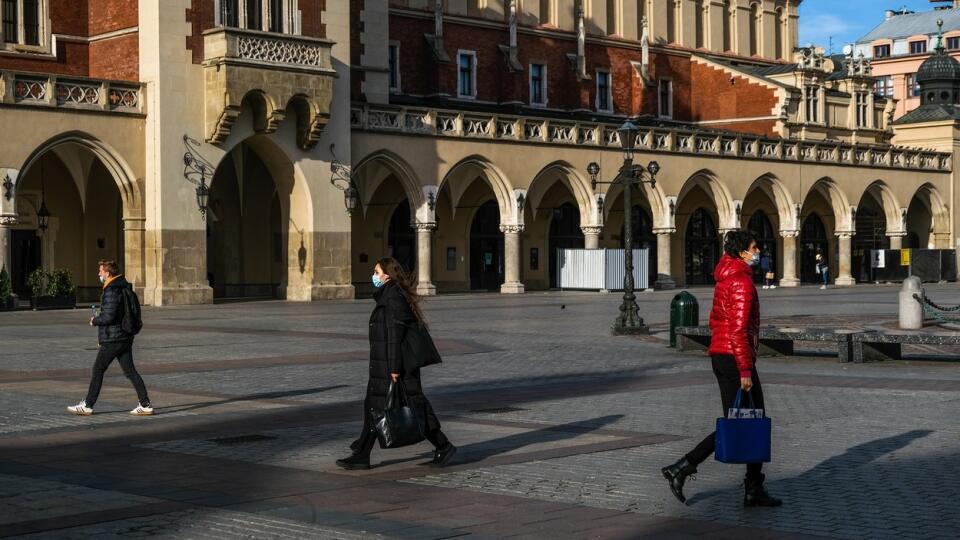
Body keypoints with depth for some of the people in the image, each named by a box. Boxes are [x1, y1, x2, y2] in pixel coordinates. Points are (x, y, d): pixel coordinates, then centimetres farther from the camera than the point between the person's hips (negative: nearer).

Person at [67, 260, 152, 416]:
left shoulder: (111, 291, -17)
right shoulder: (125, 287, 13)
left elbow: (108, 316, -23)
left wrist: (95, 320, -4)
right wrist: (100, 318, 17)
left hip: (112, 339, -9)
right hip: (125, 337, 9)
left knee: (98, 370, 3)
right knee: (130, 371, 7)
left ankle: (87, 405, 11)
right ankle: (145, 405, 1)